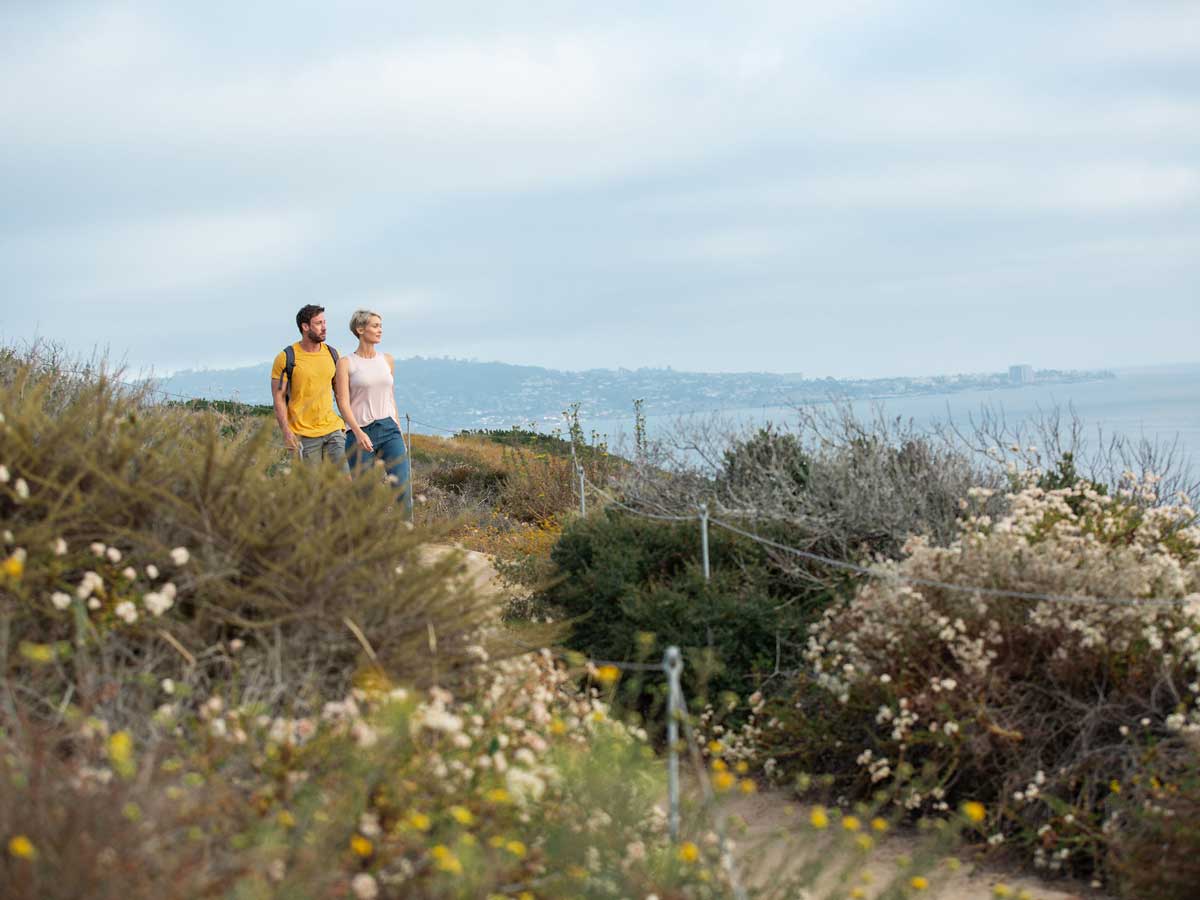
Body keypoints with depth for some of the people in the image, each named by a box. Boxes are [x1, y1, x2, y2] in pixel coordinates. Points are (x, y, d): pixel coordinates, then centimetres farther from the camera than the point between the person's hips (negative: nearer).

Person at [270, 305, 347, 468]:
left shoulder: (332, 354, 9)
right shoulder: (286, 358, -5)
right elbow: (279, 398, -5)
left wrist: (348, 422, 12)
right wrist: (286, 431, -14)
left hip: (333, 429, 4)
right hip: (304, 435, -4)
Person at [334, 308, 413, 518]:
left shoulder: (387, 360, 13)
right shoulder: (346, 363, -1)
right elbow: (343, 403, -8)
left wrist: (399, 433, 18)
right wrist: (359, 433, -22)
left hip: (389, 430, 3)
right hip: (360, 433, -3)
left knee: (403, 486, -12)